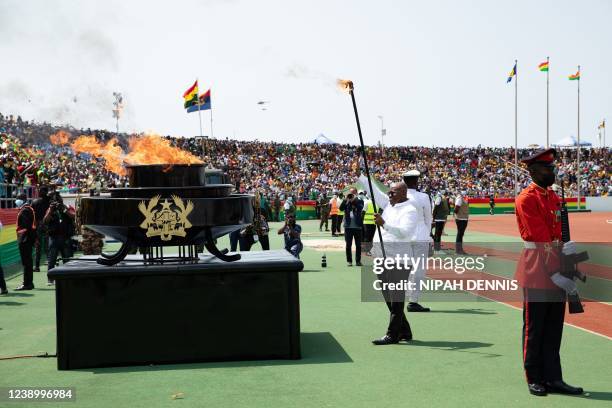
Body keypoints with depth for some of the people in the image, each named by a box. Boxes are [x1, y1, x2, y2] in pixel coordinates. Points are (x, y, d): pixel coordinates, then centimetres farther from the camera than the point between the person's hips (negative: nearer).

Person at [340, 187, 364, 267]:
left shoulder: (359, 201, 5)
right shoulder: (346, 201, 9)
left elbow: (360, 208, -14)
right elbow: (341, 208, -6)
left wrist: (354, 199, -14)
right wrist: (346, 199, -12)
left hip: (357, 226, -1)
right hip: (348, 226, 1)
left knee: (358, 245, 4)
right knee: (348, 245, 4)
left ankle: (358, 261, 11)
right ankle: (349, 261, 11)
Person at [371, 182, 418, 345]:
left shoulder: (409, 211, -9)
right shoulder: (389, 206, 14)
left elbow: (404, 232, -24)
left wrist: (384, 224, -31)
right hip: (384, 259, 9)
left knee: (396, 299, -5)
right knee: (389, 298, 13)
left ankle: (392, 335, -2)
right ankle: (404, 332, 23)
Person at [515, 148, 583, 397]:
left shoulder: (554, 197, 14)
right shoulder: (527, 199, -11)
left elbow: (557, 232, 13)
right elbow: (541, 239, -16)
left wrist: (566, 248, -9)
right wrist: (555, 274, -18)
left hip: (556, 269, 8)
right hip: (537, 271, -8)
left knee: (554, 328, 10)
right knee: (534, 328, 3)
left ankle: (553, 378, 17)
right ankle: (535, 379, 13)